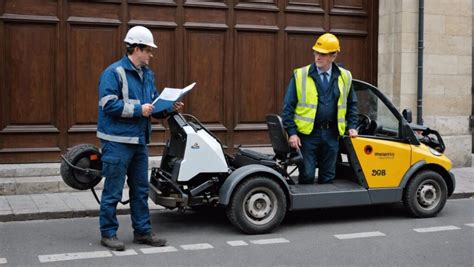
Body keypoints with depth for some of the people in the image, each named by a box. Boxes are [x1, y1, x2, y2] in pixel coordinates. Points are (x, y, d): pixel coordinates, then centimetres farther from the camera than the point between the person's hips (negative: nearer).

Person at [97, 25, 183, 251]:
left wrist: (169, 108, 0)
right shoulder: (114, 72, -11)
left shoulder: (148, 75, 14)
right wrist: (138, 110, -22)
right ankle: (108, 234, 11)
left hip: (139, 141, 8)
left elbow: (154, 104, 19)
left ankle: (142, 231, 24)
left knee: (141, 189, 14)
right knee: (113, 190, -1)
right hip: (117, 141, -8)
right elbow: (108, 103, -20)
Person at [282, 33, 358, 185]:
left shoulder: (344, 77, 6)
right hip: (307, 133, -3)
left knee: (328, 177, 10)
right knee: (307, 175, -3)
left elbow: (352, 104, 19)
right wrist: (292, 133, -9)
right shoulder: (300, 75, -4)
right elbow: (288, 106, -3)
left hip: (331, 134, 3)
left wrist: (352, 126, 9)